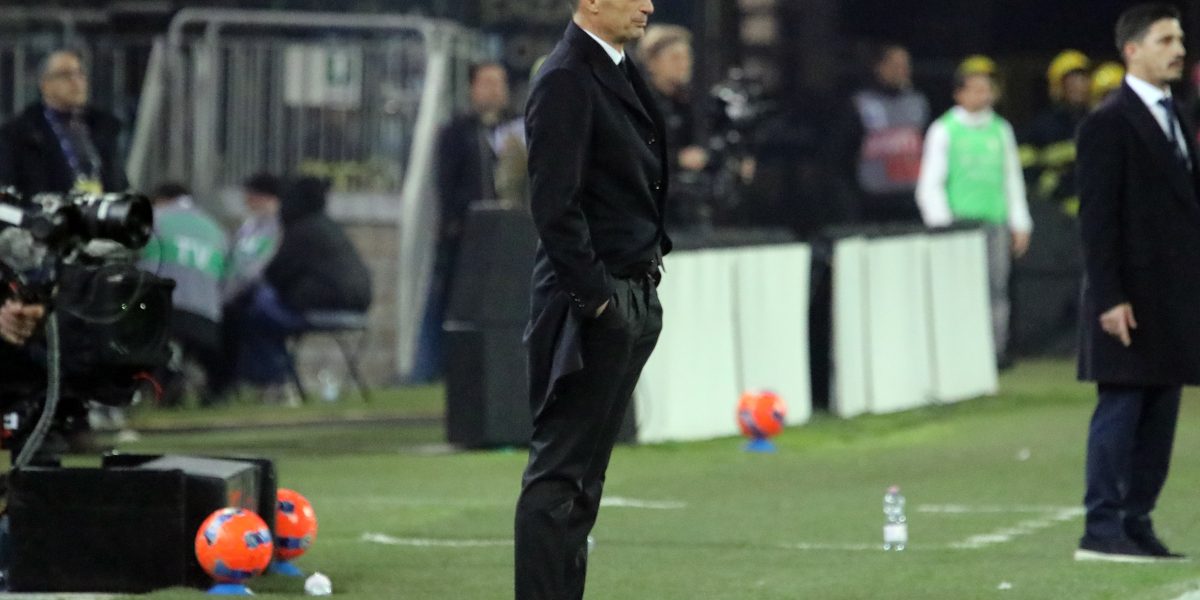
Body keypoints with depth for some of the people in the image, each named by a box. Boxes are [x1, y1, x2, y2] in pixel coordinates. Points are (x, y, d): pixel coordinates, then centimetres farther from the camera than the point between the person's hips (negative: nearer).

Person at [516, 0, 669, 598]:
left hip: (633, 297, 9)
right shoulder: (566, 80, -14)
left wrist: (651, 258, 14)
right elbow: (555, 205, -19)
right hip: (590, 304, -9)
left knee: (584, 471, 11)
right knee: (559, 472, -7)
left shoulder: (622, 73, 15)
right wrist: (594, 296, -19)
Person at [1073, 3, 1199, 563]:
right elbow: (1097, 217, -14)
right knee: (1121, 408, -6)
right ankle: (1102, 531, -2)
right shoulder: (1109, 124, -10)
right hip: (1132, 299, -8)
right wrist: (1109, 298, -19)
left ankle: (1136, 525, 12)